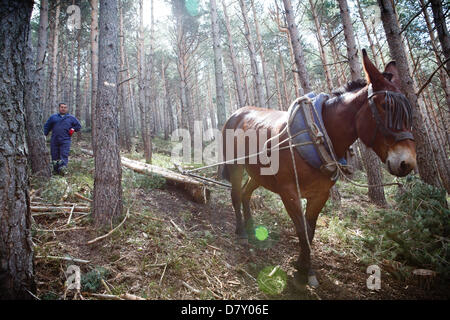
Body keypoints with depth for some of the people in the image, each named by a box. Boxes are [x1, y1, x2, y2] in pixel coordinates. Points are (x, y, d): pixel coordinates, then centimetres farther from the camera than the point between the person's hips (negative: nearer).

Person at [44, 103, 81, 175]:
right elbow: (47, 126, 20)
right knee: (54, 156, 4)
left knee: (64, 155, -15)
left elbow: (78, 126, 18)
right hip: (54, 141, 2)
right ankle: (56, 170, 13)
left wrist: (73, 129, 0)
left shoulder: (71, 118, 12)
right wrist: (44, 135, 9)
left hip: (65, 140, -2)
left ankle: (63, 168, -25)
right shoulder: (53, 117, 16)